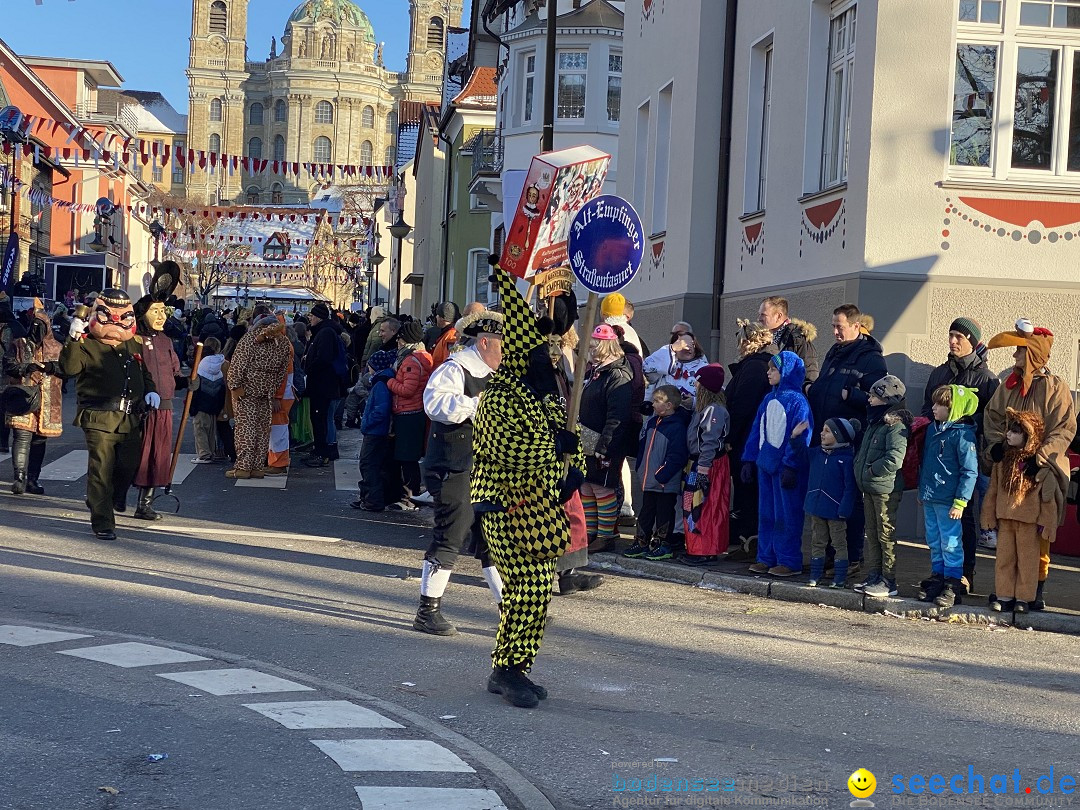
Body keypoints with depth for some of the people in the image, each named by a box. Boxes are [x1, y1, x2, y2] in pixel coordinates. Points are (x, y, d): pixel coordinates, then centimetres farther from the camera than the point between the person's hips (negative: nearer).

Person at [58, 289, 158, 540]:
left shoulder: (132, 345, 15)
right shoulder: (87, 345, -5)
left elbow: (144, 372, 28)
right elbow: (69, 368, -22)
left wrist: (150, 391, 9)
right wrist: (74, 339, -32)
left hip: (130, 419, 6)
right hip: (99, 419, -6)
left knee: (129, 466, 16)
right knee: (101, 470, -5)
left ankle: (116, 498, 46)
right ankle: (102, 522, 2)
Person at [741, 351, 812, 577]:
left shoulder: (796, 401, -10)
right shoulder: (768, 400, 13)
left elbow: (800, 436, -15)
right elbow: (757, 431, 17)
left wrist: (790, 466, -19)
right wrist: (750, 459, 12)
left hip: (786, 467, -8)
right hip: (766, 465, 8)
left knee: (787, 515, -3)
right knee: (766, 514, 11)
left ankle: (789, 561, 3)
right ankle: (767, 557, 18)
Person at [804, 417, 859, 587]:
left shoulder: (846, 458, -14)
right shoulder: (816, 453, 4)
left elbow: (849, 487, -15)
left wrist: (844, 510, -19)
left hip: (834, 509, -6)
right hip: (816, 506, 6)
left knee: (839, 543, 5)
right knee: (817, 542, 13)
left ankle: (840, 577, 10)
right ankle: (815, 575, 20)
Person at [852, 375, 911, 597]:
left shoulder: (896, 425, -16)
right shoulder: (874, 422, 15)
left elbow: (895, 459, -25)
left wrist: (872, 470, -17)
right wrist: (859, 468, 12)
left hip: (885, 489, -10)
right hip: (869, 487, 10)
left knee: (886, 535, -3)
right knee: (872, 534, 14)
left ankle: (889, 582, 2)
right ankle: (873, 576, 22)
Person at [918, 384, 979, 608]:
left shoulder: (963, 434, -13)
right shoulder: (932, 429, 11)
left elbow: (970, 470, -14)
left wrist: (960, 501, -17)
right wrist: (921, 489, 22)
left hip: (948, 502, -8)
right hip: (929, 499, 8)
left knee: (950, 543, -3)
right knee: (934, 542, 15)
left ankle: (952, 586, 2)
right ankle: (937, 577, 25)